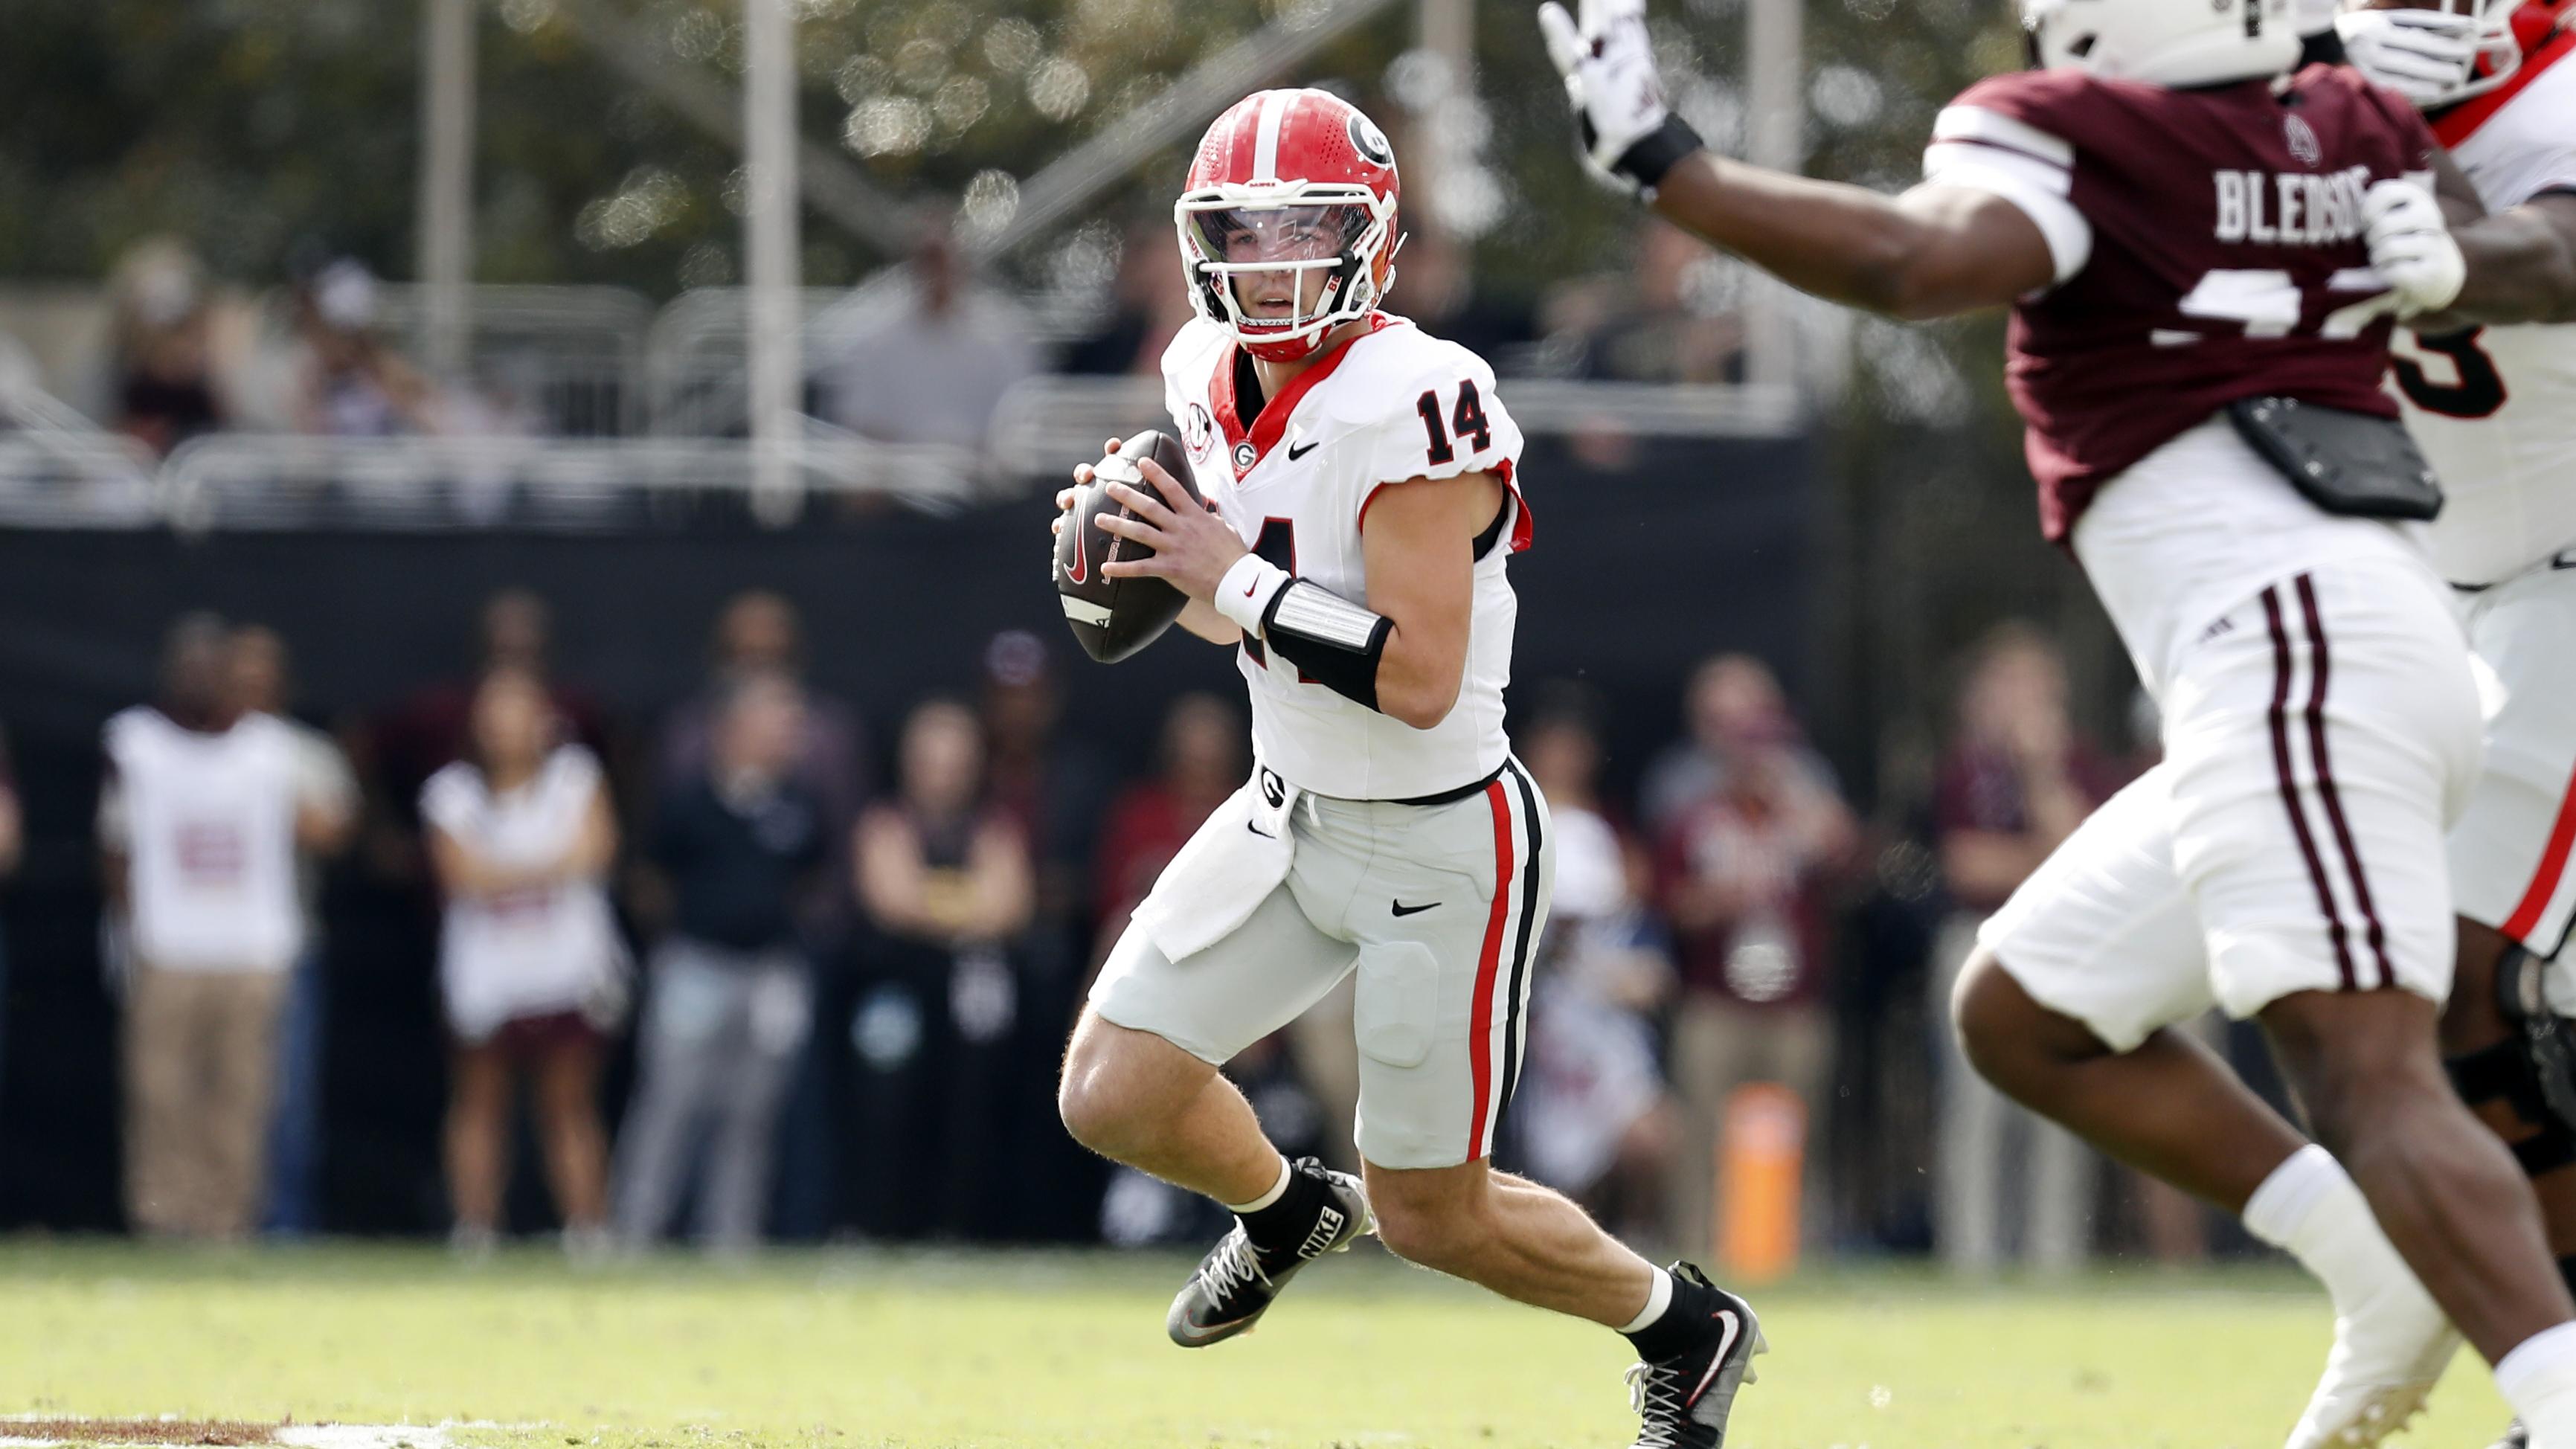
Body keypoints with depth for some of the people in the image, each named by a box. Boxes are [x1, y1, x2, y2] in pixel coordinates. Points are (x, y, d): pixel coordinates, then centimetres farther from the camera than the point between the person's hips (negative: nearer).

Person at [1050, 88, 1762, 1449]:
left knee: (1431, 1214, 3)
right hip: (1288, 813, 7)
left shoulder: (1414, 407, -26)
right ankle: (1286, 1211, 34)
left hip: (1440, 846, -7)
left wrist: (1234, 577, -27)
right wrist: (1162, 574, -6)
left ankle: (1686, 1330, 29)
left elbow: (1417, 678, -31)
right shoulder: (1211, 381, 0)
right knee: (1111, 1097, 1)